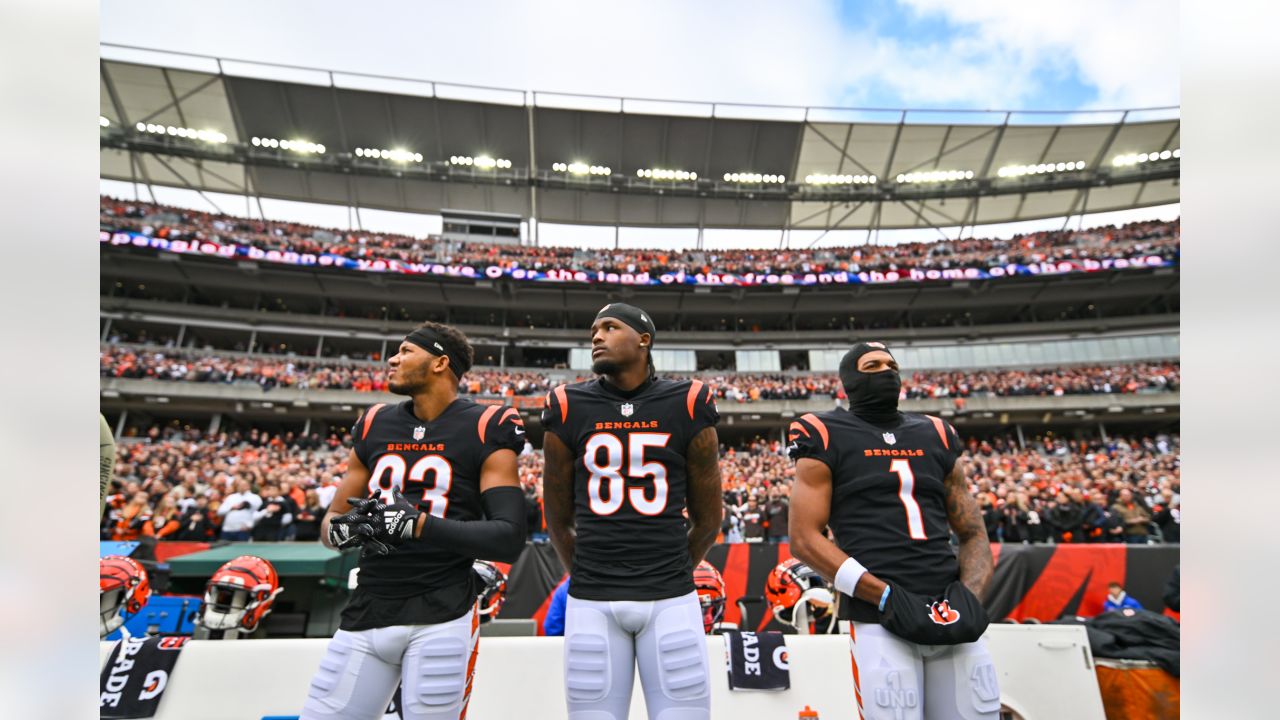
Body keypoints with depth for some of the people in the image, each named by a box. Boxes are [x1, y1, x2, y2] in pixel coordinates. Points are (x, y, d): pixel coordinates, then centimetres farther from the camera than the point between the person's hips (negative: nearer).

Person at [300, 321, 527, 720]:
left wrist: (416, 523, -21)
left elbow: (509, 540, -14)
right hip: (367, 612, 5)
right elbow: (330, 524, 14)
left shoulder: (484, 430, -8)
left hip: (442, 616, -5)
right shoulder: (375, 426, 8)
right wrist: (345, 529, -9)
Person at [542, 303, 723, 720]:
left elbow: (708, 516, 7)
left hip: (671, 600, 0)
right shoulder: (569, 409, 0)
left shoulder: (688, 407, -2)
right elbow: (558, 519, 10)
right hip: (591, 602, 1)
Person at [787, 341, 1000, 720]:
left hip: (950, 613, 5)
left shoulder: (935, 436, 14)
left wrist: (968, 594, -2)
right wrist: (887, 597, -12)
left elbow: (974, 534, 17)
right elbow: (804, 539, -6)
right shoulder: (827, 436, 0)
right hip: (880, 618, -4)